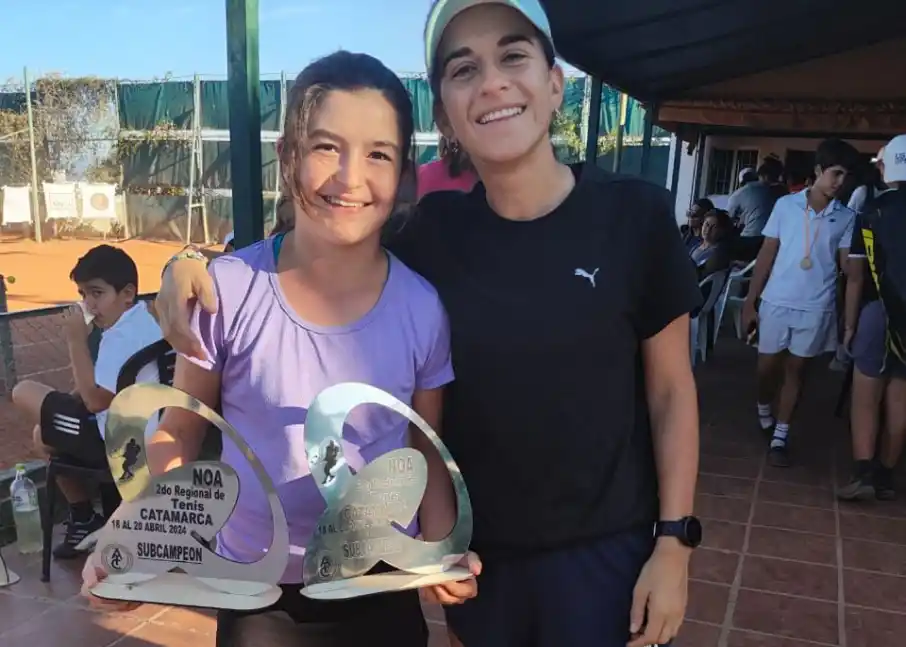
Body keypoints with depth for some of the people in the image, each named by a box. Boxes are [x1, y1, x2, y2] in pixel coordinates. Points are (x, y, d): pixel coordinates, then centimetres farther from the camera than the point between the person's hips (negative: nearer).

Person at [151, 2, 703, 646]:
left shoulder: (633, 215, -12)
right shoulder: (436, 231, -7)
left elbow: (671, 391, -5)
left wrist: (674, 540, -7)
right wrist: (199, 266, -18)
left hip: (605, 551, -2)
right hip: (477, 552, 3)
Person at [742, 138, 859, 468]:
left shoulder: (846, 218, 2)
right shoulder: (786, 205, 0)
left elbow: (849, 266, 2)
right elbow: (766, 255, 1)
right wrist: (750, 301, -1)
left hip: (817, 307, 1)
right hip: (777, 302, 0)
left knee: (795, 370, 9)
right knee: (767, 367, 8)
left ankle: (780, 437, 18)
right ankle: (763, 413, 37)